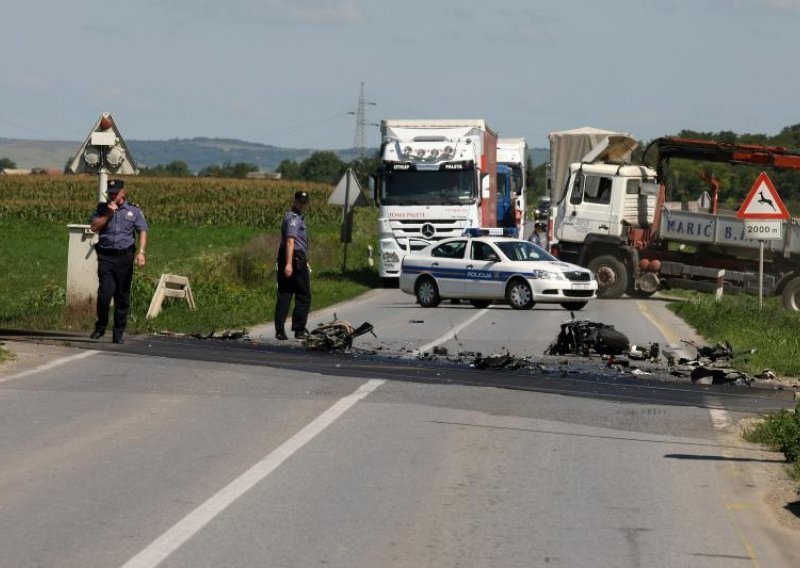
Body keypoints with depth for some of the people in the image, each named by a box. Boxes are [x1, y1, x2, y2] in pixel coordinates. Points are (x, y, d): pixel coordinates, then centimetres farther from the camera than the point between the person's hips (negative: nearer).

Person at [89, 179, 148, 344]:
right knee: (104, 293, -12)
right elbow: (94, 227, 1)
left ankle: (118, 333, 9)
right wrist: (108, 214, -8)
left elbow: (143, 232, 3)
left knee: (122, 296, 2)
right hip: (106, 257, 0)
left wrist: (141, 252, -11)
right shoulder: (102, 209, 11)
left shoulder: (134, 211, 8)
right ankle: (100, 327, 7)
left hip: (125, 257, 0)